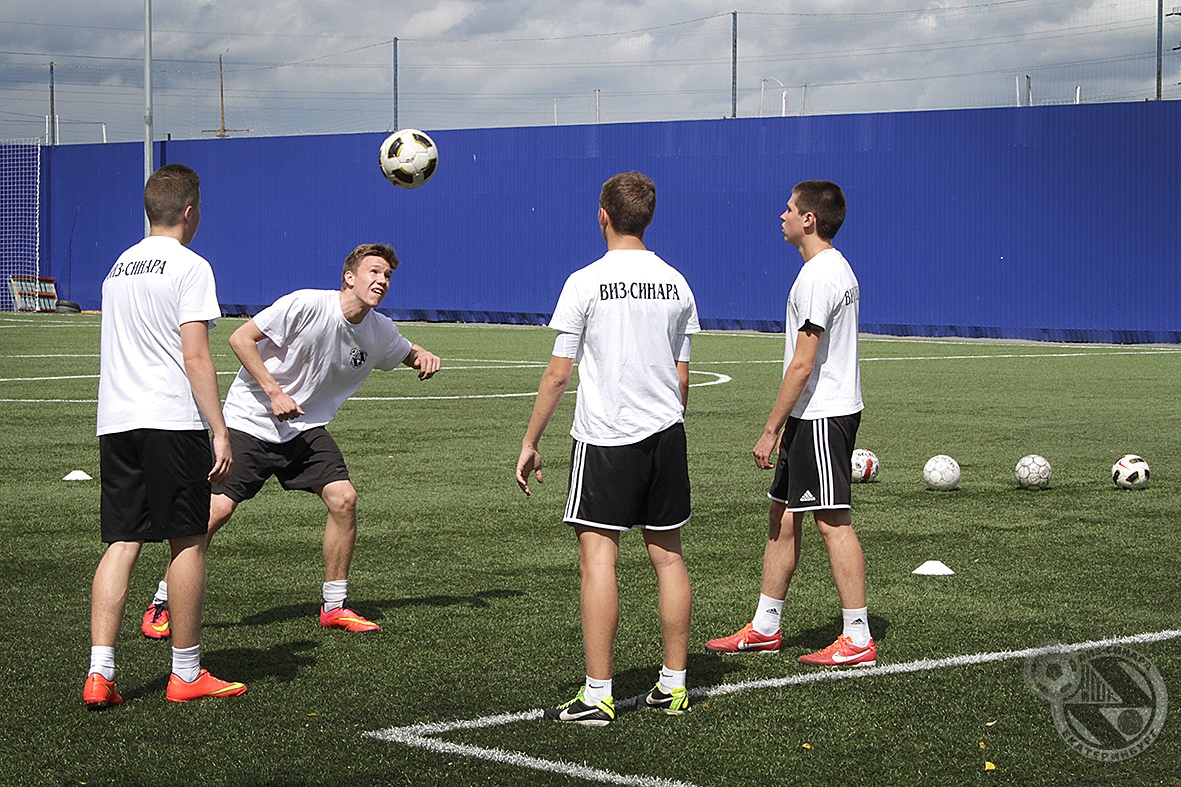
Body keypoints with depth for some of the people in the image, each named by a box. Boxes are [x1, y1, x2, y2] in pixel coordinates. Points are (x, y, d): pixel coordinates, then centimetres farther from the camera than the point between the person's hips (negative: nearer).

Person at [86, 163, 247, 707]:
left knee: (120, 544, 4)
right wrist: (219, 431, -11)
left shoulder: (118, 267, 18)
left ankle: (100, 672, -6)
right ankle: (186, 673, 10)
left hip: (115, 421, 7)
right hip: (173, 420, -6)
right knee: (188, 542, 4)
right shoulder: (189, 266, -6)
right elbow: (195, 357, -13)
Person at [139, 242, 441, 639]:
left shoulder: (380, 332, -1)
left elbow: (408, 353, 22)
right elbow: (240, 338, -17)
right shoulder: (305, 305, -20)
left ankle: (335, 607, 3)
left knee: (343, 498, -12)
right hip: (250, 419, -5)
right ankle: (161, 605, 1)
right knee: (216, 509, -14)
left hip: (305, 427, 5)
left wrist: (425, 358, -3)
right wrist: (274, 392, -23)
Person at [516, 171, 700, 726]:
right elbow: (681, 376, 11)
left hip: (605, 436, -5)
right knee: (667, 555, 11)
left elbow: (557, 374, -7)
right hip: (666, 433, 5)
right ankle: (674, 685, 17)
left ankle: (596, 695, -7)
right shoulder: (675, 284, 6)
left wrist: (530, 442, 1)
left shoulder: (586, 283, -8)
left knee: (597, 556, -5)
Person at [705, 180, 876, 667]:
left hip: (823, 417, -11)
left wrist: (771, 430, -16)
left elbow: (803, 364, -20)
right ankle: (765, 628, 21)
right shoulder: (837, 269, 15)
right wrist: (786, 425, 22)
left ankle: (858, 639, -3)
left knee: (833, 521, -7)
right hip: (813, 416, 11)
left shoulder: (818, 276, -17)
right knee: (782, 514, 14)